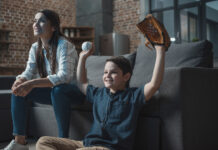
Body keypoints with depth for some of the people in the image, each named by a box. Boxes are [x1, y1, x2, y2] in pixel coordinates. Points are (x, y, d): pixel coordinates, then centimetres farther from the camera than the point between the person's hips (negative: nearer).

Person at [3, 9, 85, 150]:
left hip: (74, 91, -7)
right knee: (19, 89, -10)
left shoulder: (64, 45, -21)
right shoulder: (35, 48, 2)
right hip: (53, 92, 7)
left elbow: (64, 76, -33)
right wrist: (20, 81, -26)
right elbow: (28, 72, -1)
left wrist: (33, 83, -41)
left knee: (57, 89, -39)